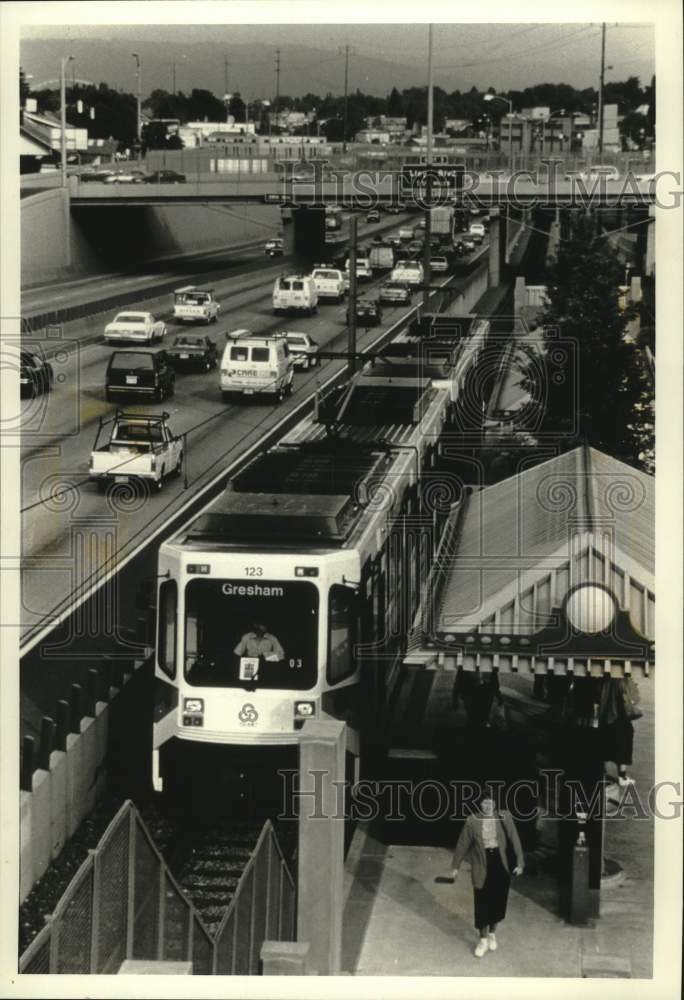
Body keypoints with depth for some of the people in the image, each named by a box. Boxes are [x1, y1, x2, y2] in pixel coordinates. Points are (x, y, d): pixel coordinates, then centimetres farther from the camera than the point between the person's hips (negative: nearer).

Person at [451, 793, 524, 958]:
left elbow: (515, 840, -1)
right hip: (481, 867, -1)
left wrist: (520, 863, -5)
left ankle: (492, 934, 35)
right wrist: (456, 866, 6)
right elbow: (463, 844, 1)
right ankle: (483, 939, 20)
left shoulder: (505, 818, -6)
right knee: (482, 904, 4)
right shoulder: (473, 821, -8)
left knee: (498, 901, 11)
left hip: (500, 864, 1)